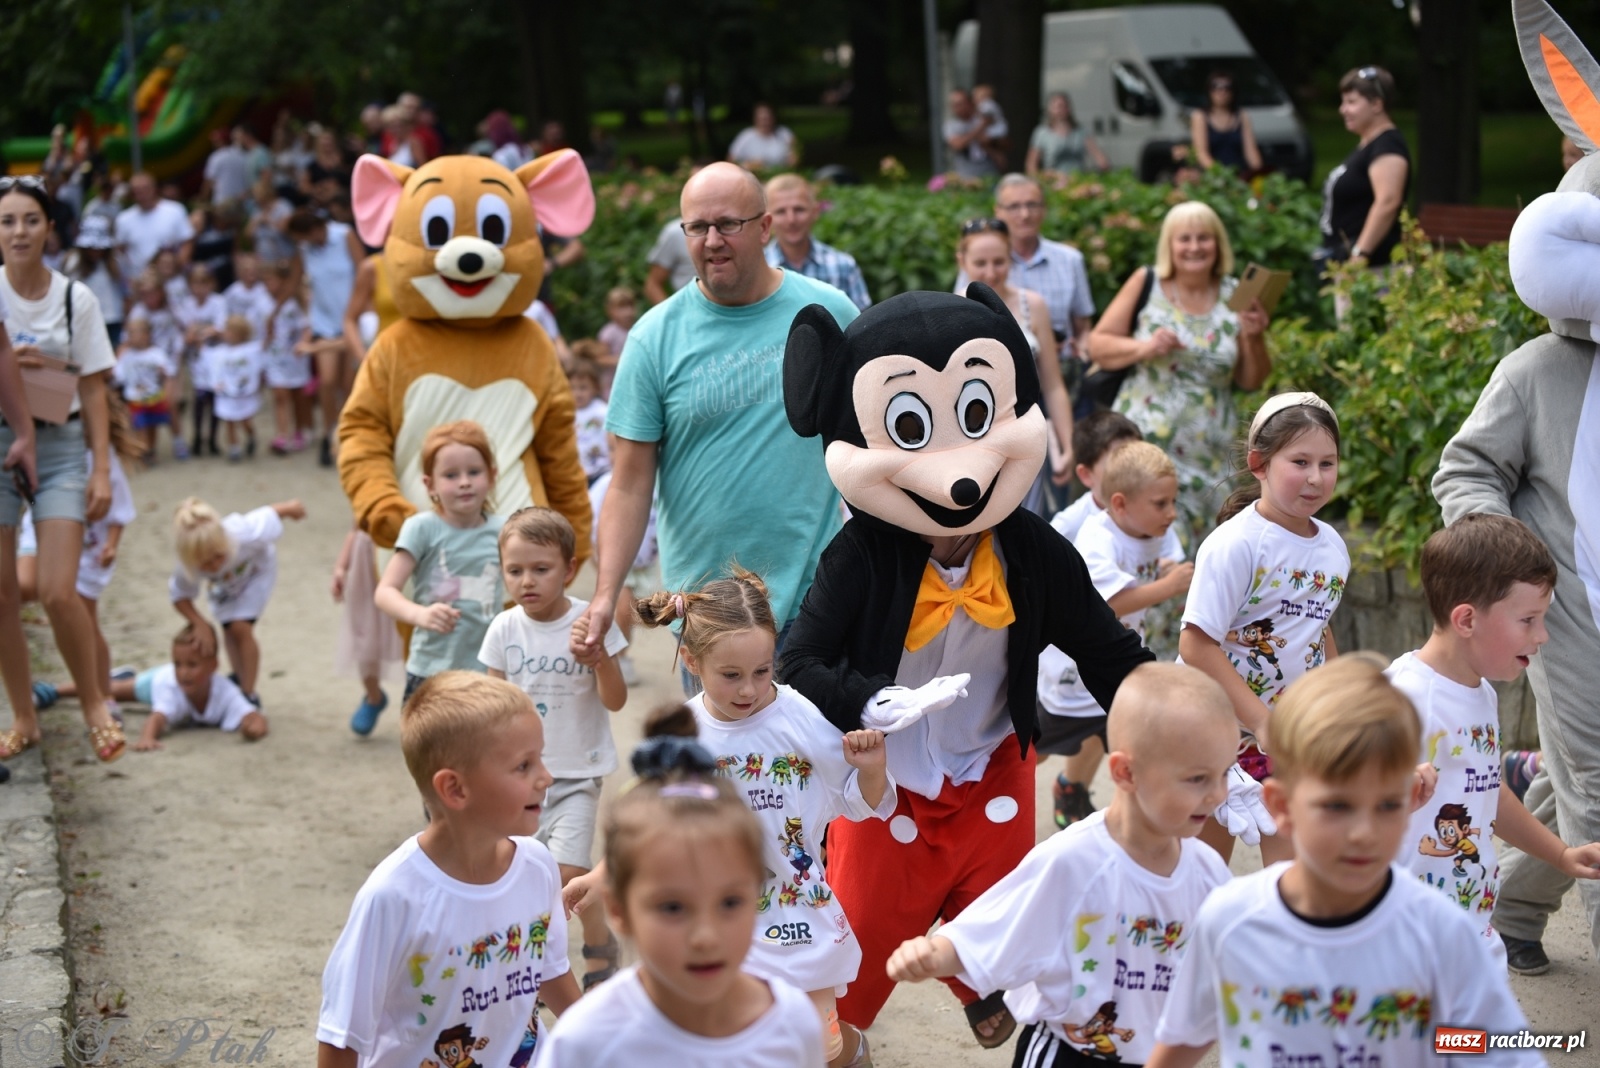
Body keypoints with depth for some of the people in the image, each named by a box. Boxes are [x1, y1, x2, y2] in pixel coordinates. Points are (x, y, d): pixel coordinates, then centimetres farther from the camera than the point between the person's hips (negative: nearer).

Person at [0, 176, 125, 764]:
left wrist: (102, 469, -5)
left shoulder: (76, 298, -1)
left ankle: (94, 703, 10)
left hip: (61, 446, -1)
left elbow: (92, 388, 0)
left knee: (58, 592, -11)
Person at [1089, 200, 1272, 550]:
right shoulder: (1146, 283, 2)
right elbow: (1098, 345, 2)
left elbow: (1251, 382, 10)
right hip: (1144, 443, -3)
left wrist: (1254, 338, -8)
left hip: (1209, 454, 3)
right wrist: (1143, 348, -15)